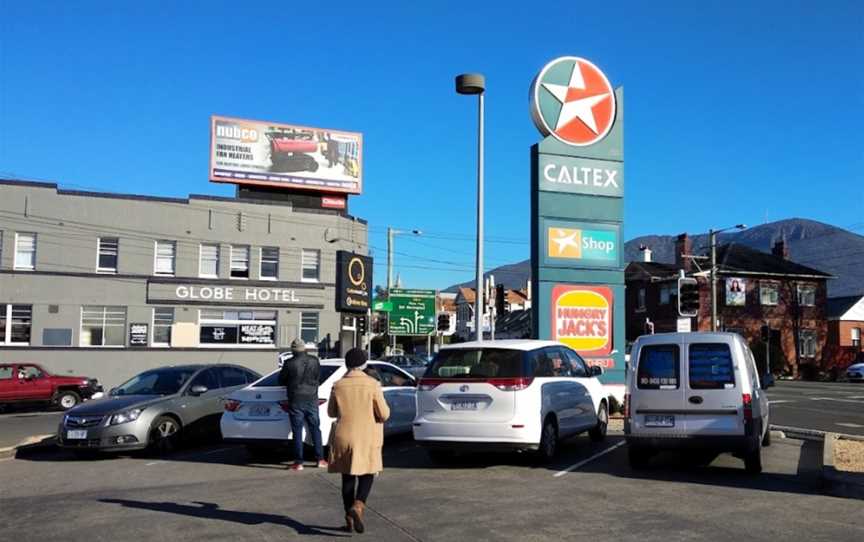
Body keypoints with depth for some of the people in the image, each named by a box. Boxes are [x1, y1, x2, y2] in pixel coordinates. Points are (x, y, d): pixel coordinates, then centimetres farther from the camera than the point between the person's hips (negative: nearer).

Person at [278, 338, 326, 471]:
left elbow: (281, 381, 0)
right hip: (312, 400, 3)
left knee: (297, 432, 2)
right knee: (315, 429, 13)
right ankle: (320, 459, 15)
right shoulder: (314, 361, -2)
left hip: (296, 401, -3)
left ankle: (299, 462, 4)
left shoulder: (289, 363, -12)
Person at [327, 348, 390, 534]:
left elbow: (331, 412, 7)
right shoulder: (373, 384, -11)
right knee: (367, 474, 12)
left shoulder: (338, 386, -5)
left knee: (348, 477, 13)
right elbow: (384, 414, -8)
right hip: (367, 438, -2)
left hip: (344, 438, 2)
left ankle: (349, 519, 16)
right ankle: (357, 506, -13)